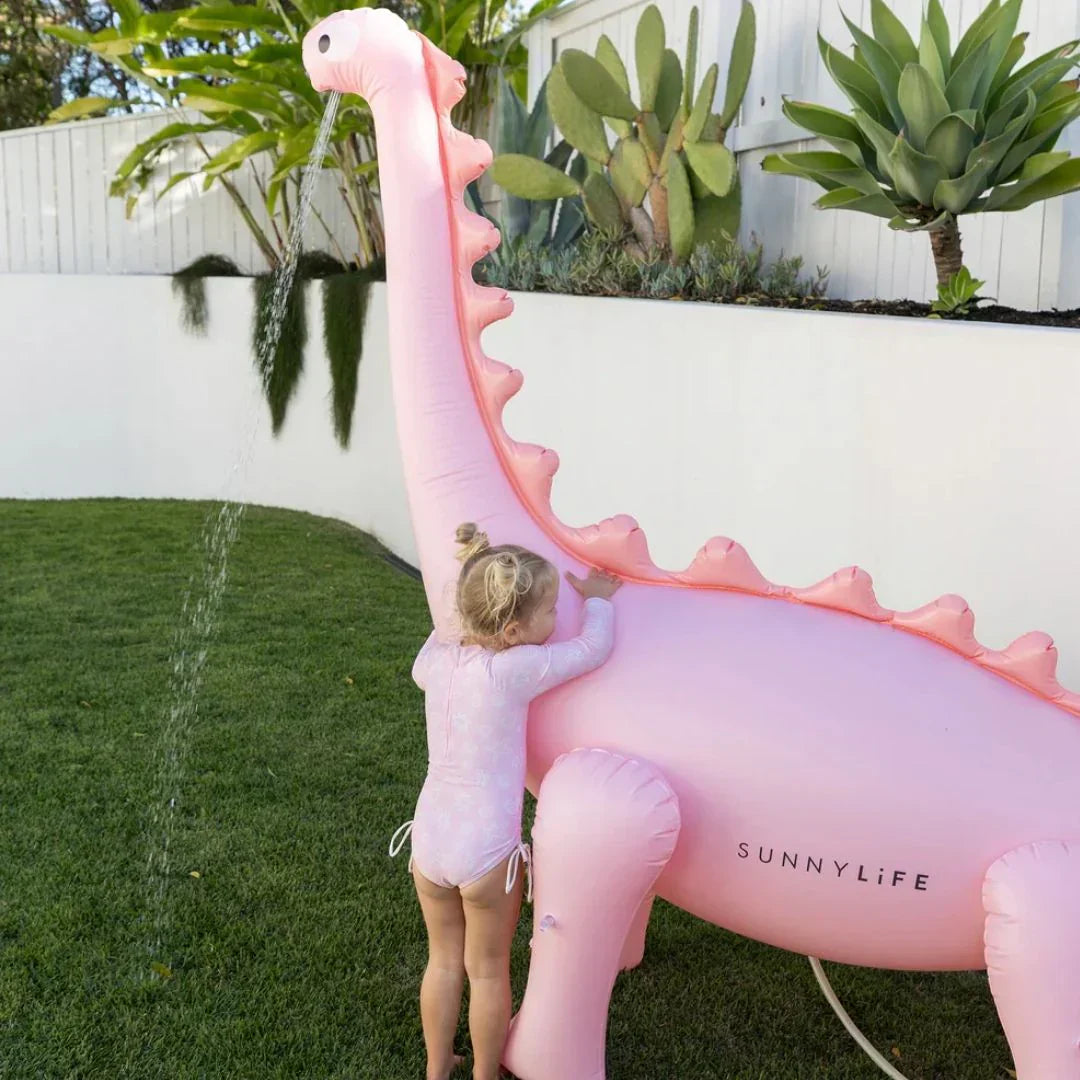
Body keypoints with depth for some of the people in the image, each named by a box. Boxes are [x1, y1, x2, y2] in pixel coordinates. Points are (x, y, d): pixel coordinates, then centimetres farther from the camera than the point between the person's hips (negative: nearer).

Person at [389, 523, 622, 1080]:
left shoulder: (437, 656, -2)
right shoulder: (517, 669, -19)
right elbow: (593, 647, -9)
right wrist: (598, 598, 8)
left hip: (430, 839, 5)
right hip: (487, 849, -5)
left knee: (443, 959, 23)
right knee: (488, 970, 16)